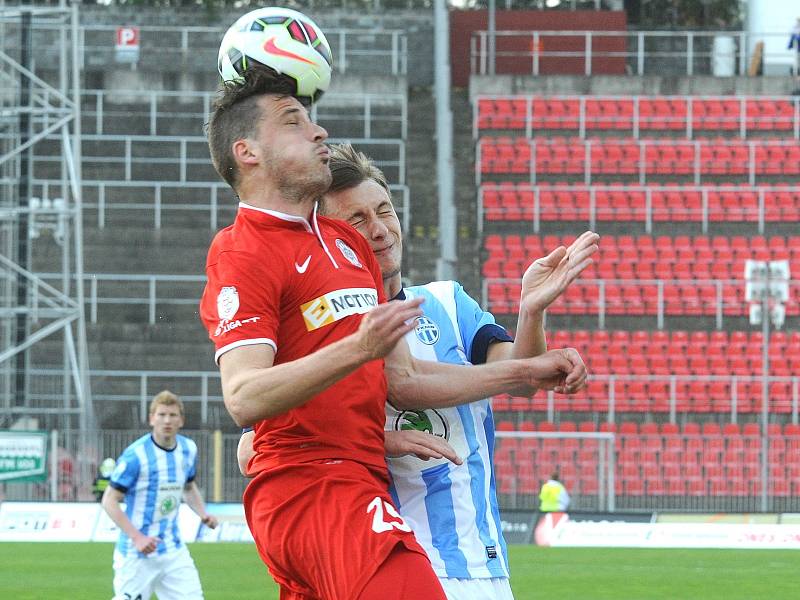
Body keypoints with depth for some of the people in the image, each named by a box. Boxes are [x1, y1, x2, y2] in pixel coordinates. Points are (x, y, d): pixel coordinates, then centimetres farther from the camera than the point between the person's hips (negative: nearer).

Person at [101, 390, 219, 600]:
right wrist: (137, 537, -22)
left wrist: (202, 514, 3)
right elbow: (109, 500, -13)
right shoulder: (135, 455, -15)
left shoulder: (188, 449, 5)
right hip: (137, 553, -5)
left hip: (173, 549, 5)